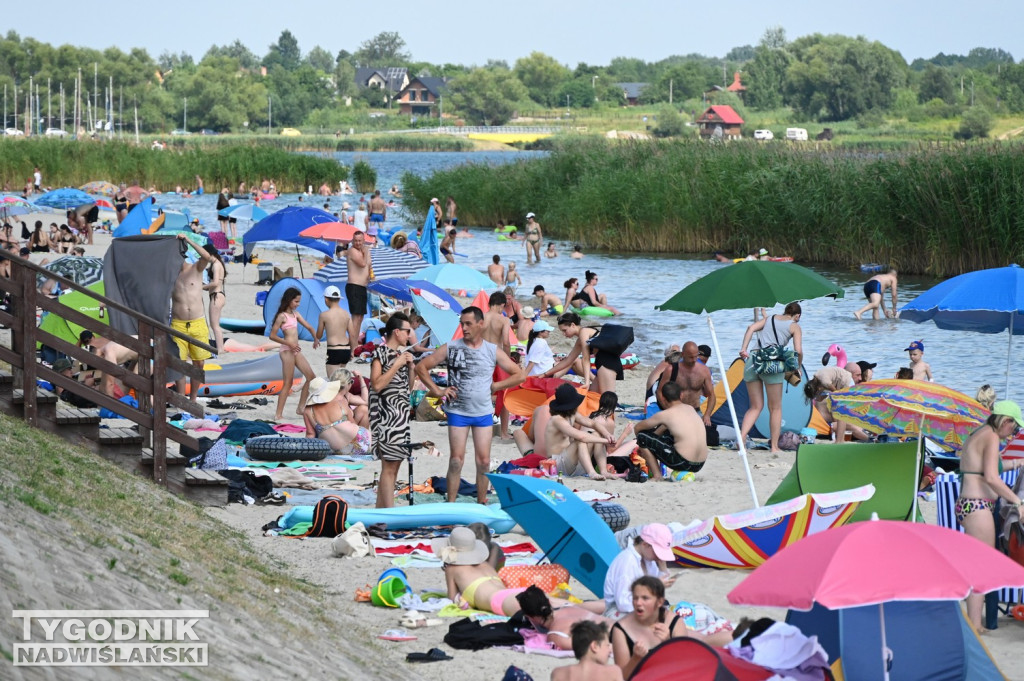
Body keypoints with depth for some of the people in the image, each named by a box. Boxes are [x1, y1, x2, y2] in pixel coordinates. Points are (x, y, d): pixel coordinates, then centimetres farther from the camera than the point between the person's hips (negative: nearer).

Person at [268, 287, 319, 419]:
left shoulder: (295, 314, 14)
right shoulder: (282, 316, -9)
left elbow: (309, 327, 16)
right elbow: (272, 335, -12)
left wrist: (315, 338, -2)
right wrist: (288, 343, -18)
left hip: (296, 350, 8)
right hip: (287, 351, -8)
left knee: (312, 377, 7)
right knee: (288, 383, -7)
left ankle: (301, 407, 14)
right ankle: (278, 414, -4)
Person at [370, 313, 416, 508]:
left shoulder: (403, 353, 15)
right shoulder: (380, 353, -8)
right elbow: (377, 384, -19)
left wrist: (411, 366, 4)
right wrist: (397, 365, -17)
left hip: (401, 415, 8)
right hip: (386, 415, -8)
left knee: (394, 465, 9)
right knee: (389, 467, -10)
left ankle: (380, 511, 15)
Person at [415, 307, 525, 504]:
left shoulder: (493, 351, 3)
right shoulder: (450, 348, -1)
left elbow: (519, 375, 8)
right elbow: (421, 367, 1)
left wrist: (494, 386, 1)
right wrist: (437, 391, -5)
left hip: (483, 412, 2)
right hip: (458, 411, -2)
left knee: (484, 461, 2)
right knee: (456, 460, -4)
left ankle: (482, 504, 14)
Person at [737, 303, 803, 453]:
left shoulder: (769, 319, 22)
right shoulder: (794, 326, 10)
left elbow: (751, 328, 5)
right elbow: (798, 351, -1)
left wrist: (743, 349, 0)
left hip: (753, 361, 4)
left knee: (756, 406, 12)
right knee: (775, 408, 10)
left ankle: (741, 438, -8)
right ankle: (774, 446, 9)